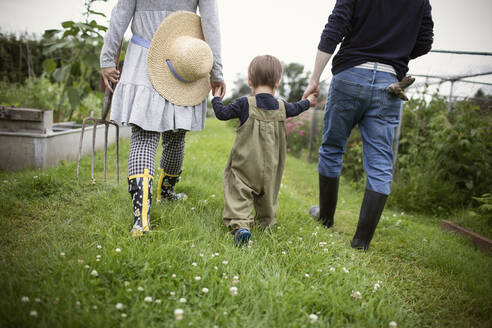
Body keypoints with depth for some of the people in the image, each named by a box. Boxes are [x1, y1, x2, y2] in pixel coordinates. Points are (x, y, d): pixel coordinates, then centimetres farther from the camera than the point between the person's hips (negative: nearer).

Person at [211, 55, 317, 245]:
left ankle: (240, 224, -24)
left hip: (245, 166, -4)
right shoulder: (281, 108, 1)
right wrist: (309, 101, 44)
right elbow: (296, 108, 22)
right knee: (267, 195, 22)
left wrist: (216, 97, 16)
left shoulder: (244, 104, -12)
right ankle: (267, 221, 36)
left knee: (239, 194, -6)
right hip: (269, 169, 4)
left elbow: (222, 114, -4)